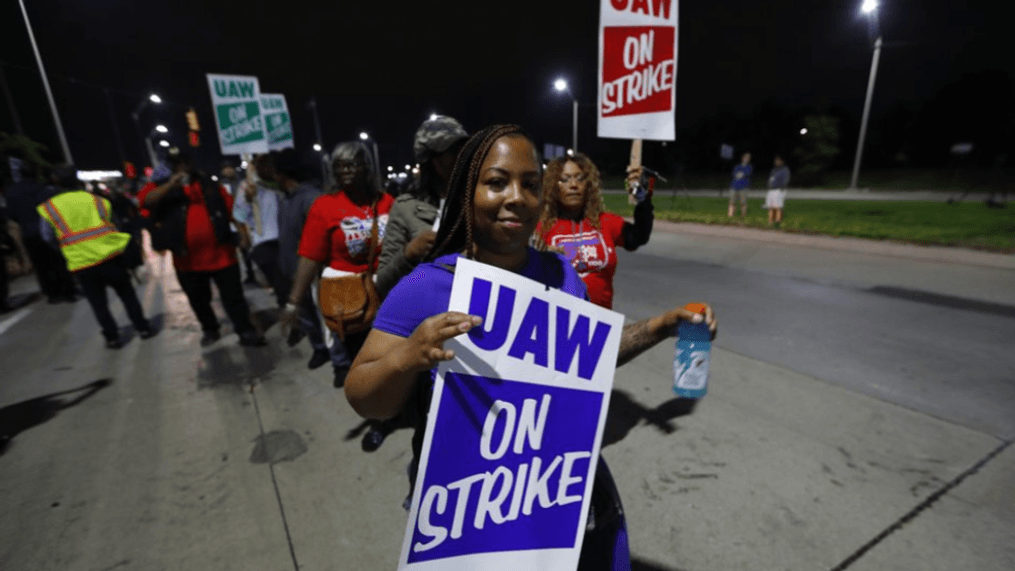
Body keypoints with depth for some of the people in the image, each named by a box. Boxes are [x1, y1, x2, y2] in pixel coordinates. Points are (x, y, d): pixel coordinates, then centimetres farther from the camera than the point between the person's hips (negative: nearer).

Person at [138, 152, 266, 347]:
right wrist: (170, 185, -25)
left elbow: (231, 208, 7)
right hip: (188, 259, 2)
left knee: (233, 296, 2)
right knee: (198, 300, 16)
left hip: (221, 254, -1)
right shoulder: (163, 188, 5)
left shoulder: (209, 185, 8)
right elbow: (145, 201, -14)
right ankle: (210, 330, 36)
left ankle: (246, 332, 10)